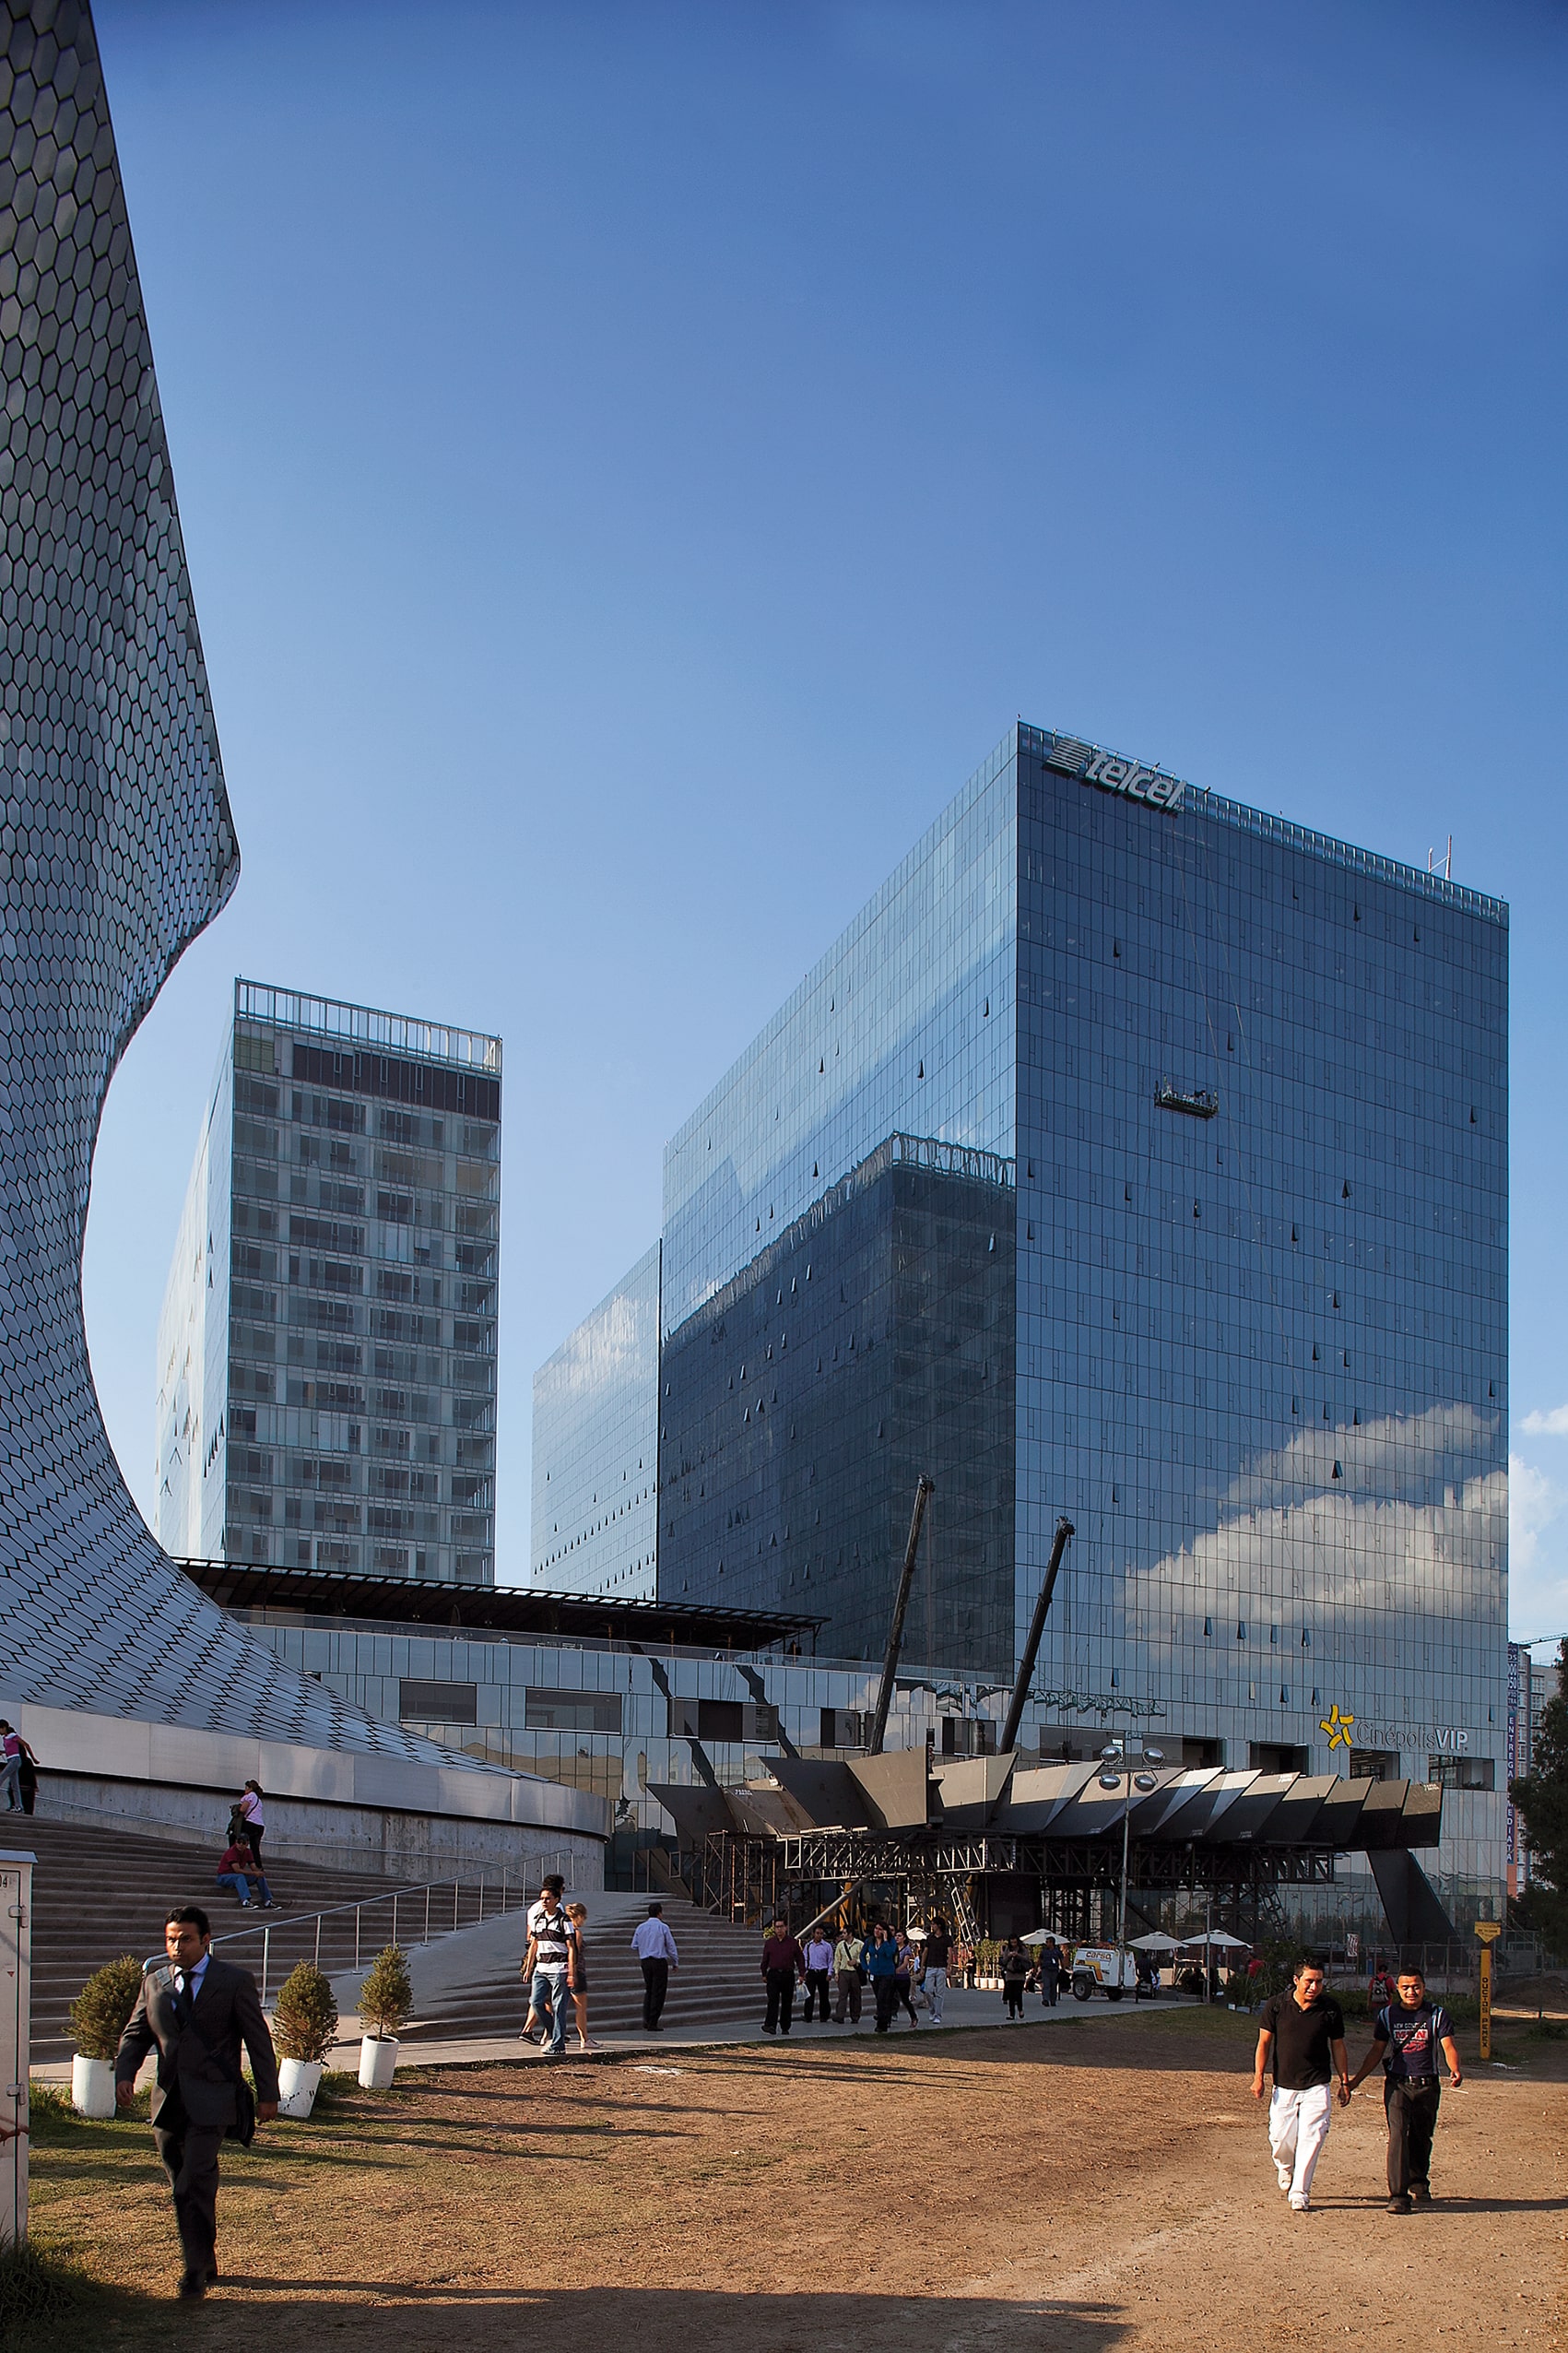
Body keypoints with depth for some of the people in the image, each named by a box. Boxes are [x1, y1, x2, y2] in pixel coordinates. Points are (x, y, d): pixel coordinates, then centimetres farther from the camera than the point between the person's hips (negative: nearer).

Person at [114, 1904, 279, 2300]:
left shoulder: (235, 1981, -2)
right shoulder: (154, 1981, 11)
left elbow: (258, 2041, 1)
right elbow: (135, 2034, 13)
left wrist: (267, 2095, 0)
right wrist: (124, 2074, -6)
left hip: (210, 2100, -5)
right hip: (168, 2100, 5)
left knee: (195, 2185, -15)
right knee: (183, 2188, 12)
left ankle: (197, 2270, -7)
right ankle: (205, 2263, 26)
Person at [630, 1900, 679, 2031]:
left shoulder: (641, 1927, 6)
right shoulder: (663, 1927, -7)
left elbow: (634, 1946, 8)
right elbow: (671, 1946, -3)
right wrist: (675, 1962, 7)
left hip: (645, 1961, 5)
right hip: (659, 1961, -5)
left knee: (648, 1990, 17)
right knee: (658, 1992, 1)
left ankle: (646, 2019, 6)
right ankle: (653, 2024, 0)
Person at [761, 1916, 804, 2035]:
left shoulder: (792, 1943, 4)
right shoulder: (770, 1942, 7)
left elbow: (800, 1959, 7)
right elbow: (765, 1960, 14)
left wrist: (801, 1974, 1)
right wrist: (764, 1974, 14)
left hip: (788, 1975, 0)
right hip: (773, 1975, 0)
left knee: (787, 2002, 5)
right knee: (773, 2000, -13)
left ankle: (785, 2027, 14)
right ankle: (771, 2025, -22)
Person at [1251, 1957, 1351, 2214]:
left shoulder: (1330, 2009, -2)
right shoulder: (1276, 2006, -4)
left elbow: (1338, 2046, 9)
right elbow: (1264, 2042, 1)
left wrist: (1345, 2081, 9)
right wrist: (1258, 2077, -6)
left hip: (1317, 2087, 0)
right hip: (1283, 2086, 0)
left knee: (1311, 2139, -8)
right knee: (1281, 2138, 0)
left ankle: (1299, 2193, 4)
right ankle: (1285, 2168, 34)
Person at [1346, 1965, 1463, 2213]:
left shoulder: (1437, 2014, 1)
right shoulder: (1388, 2015, 4)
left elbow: (1448, 2045, -9)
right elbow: (1377, 2051, 9)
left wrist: (1455, 2069, -29)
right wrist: (1356, 2080, 5)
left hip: (1428, 2085, 1)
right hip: (1397, 2084, -1)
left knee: (1422, 2137, 12)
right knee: (1398, 2135, -14)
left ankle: (1419, 2184, 38)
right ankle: (1398, 2195, -15)